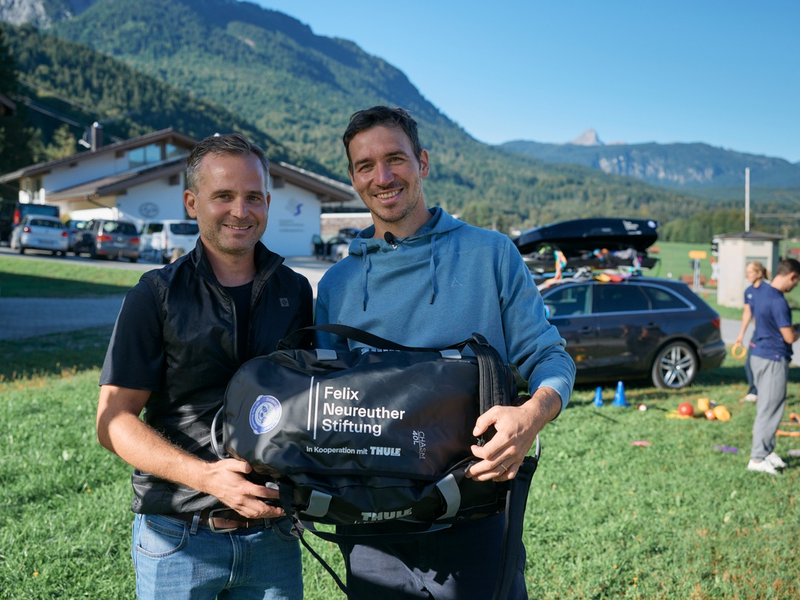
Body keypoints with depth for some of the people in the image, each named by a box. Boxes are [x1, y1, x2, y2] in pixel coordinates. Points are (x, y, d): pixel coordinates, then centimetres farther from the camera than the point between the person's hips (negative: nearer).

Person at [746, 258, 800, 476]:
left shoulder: (762, 294, 8)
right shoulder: (778, 302, -22)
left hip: (759, 355, 10)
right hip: (773, 360, -10)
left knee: (767, 408, 18)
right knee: (770, 411, -2)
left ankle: (767, 450, 28)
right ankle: (758, 458, 4)